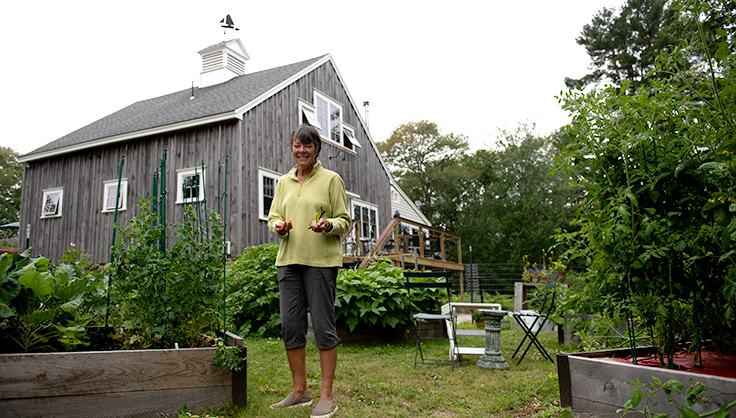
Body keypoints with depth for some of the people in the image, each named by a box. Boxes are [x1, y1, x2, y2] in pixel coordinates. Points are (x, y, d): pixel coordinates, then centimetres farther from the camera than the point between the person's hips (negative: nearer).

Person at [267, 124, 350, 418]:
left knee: (323, 326, -2)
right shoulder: (284, 182, 16)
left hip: (321, 261, -5)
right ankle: (300, 391, 22)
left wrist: (329, 225, -19)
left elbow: (344, 220, 3)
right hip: (288, 260, 5)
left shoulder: (331, 179, 3)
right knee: (291, 325, 7)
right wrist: (278, 226, -5)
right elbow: (273, 217, 18)